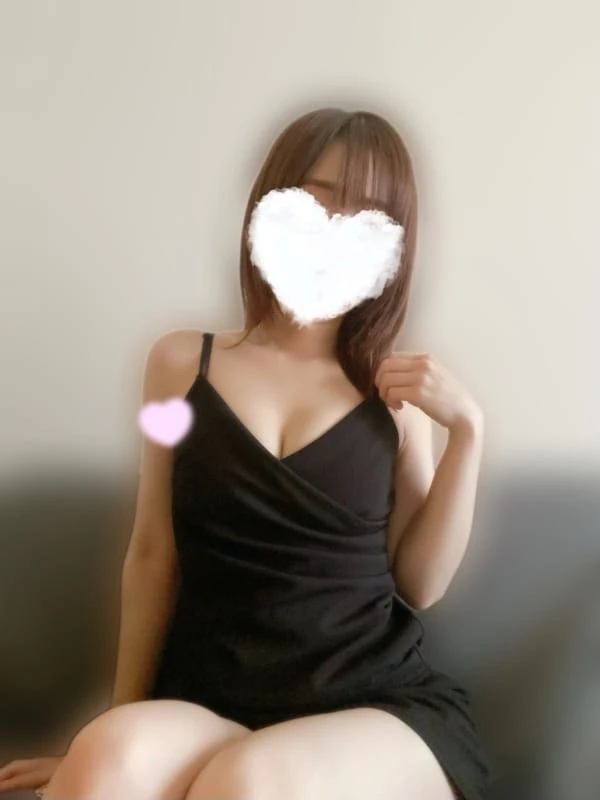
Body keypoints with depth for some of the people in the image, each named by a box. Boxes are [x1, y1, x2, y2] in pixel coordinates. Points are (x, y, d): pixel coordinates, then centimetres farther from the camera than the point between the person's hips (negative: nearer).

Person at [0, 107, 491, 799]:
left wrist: (466, 428, -4)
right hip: (210, 706, 1)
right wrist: (122, 730, 11)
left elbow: (421, 583, 4)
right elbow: (153, 555, 9)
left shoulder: (394, 390, 5)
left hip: (381, 709, 0)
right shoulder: (183, 362, 6)